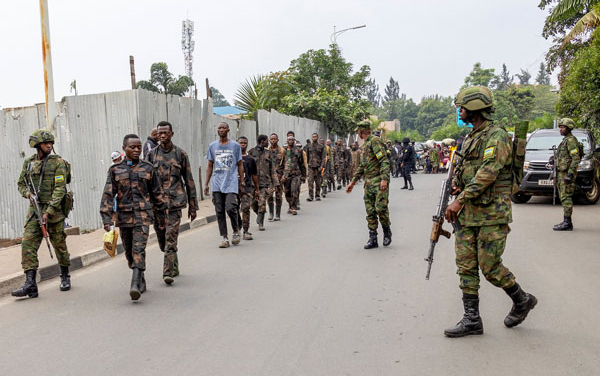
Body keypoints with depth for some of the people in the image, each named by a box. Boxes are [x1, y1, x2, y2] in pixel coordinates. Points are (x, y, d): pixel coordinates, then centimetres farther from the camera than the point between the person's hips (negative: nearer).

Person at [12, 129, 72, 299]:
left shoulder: (58, 162, -5)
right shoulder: (28, 162, 9)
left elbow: (59, 189, -12)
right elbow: (21, 183, 21)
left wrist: (49, 212, -19)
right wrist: (27, 193, -3)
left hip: (53, 210, -4)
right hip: (34, 209, 4)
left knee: (59, 244, 6)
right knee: (28, 244, -8)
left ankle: (65, 277, 26)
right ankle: (30, 284, -9)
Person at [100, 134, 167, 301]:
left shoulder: (148, 168, 6)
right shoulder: (115, 170, 6)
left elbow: (157, 193, 12)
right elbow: (108, 194, 1)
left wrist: (162, 215, 13)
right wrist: (107, 218, -9)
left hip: (143, 214, -2)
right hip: (123, 216, 2)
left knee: (139, 249, -16)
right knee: (129, 251, 11)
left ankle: (135, 285, -21)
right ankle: (142, 281, 29)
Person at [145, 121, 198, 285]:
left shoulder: (180, 154, 3)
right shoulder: (152, 154, 9)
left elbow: (189, 181, 5)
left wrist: (193, 206, 4)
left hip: (175, 202, -3)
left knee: (171, 239, -11)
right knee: (162, 240, 10)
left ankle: (168, 272, -10)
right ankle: (174, 267, 28)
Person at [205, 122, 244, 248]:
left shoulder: (235, 146, 4)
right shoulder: (212, 146, 11)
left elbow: (240, 165, 8)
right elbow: (210, 166, 15)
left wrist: (242, 182, 2)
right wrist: (206, 184, 10)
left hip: (231, 184, -3)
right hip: (217, 185, 3)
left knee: (230, 208, -14)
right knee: (219, 211, 3)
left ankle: (236, 231, 11)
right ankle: (224, 238, 10)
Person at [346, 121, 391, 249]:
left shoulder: (375, 141, -8)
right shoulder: (365, 145, 20)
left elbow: (385, 161, -17)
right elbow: (362, 166, 27)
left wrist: (384, 179, -28)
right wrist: (353, 182, 25)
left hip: (379, 181, -9)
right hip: (368, 183, 9)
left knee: (380, 208, -13)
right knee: (370, 211, 4)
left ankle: (387, 232, 9)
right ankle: (373, 239, 8)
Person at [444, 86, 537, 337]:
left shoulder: (497, 136, -11)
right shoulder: (470, 139, 17)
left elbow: (488, 172, -21)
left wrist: (460, 200, -23)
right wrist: (456, 184, 2)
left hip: (491, 214, -8)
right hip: (466, 214, 8)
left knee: (490, 267, -3)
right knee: (466, 266, 5)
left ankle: (522, 300, 23)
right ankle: (472, 320, 12)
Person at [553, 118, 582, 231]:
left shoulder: (571, 140, -12)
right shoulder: (565, 141, 20)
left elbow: (576, 158, -19)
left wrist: (570, 174, -24)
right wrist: (557, 176, 24)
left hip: (567, 174, -10)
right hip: (561, 173, 10)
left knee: (566, 198, -10)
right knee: (564, 198, 10)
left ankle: (567, 223, -9)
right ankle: (567, 222, 14)